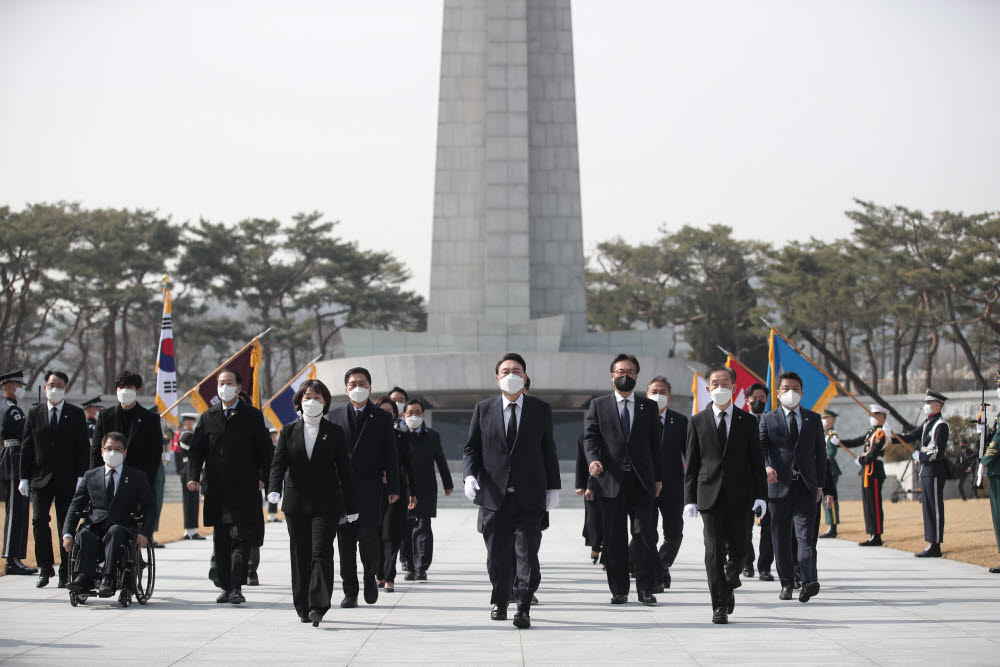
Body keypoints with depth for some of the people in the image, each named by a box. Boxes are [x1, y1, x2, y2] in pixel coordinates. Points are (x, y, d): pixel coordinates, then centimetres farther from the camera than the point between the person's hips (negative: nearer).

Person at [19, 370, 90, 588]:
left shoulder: (76, 414, 5)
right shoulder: (34, 413, 9)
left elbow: (83, 448, 3)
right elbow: (26, 447, 8)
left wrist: (81, 477, -6)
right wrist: (24, 477, 1)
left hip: (67, 480, -1)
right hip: (40, 478, 1)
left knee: (66, 525, 2)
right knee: (39, 521, -7)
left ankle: (65, 572, 9)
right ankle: (45, 568, 7)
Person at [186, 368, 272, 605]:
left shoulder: (253, 416, 4)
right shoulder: (207, 418, 11)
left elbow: (265, 450, 4)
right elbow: (196, 450, 8)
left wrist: (262, 477, -6)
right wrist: (193, 476, -7)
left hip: (245, 490, -3)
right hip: (217, 490, 3)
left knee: (241, 538, -10)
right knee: (221, 541, 8)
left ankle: (237, 588, -11)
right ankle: (225, 587, 16)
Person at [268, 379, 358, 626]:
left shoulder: (335, 432, 5)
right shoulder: (288, 431, 9)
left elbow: (344, 469, 6)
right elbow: (279, 463, 0)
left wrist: (351, 506, 4)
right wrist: (274, 488, -20)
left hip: (326, 503, -2)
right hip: (296, 502, 2)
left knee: (322, 552, -13)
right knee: (300, 556, 6)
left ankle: (319, 606, -17)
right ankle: (303, 607, 16)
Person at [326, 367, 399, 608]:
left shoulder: (382, 418, 9)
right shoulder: (334, 416, 12)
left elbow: (390, 455, 7)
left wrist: (393, 488, 0)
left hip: (370, 488, -2)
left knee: (368, 537, -11)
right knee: (345, 542, 2)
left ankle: (370, 577, 15)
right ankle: (350, 592, 10)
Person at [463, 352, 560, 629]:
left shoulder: (541, 409, 7)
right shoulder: (483, 409, 7)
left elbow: (548, 450, 9)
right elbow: (471, 448, 7)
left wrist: (553, 487, 6)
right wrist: (469, 475, -11)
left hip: (529, 495, -1)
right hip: (495, 494, 1)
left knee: (528, 552, -6)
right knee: (496, 553, 8)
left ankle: (523, 608, -3)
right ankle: (499, 601, 27)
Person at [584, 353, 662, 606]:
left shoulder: (648, 407, 13)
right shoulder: (598, 405, 10)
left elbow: (655, 444, 13)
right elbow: (590, 437, 1)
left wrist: (658, 478, 8)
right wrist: (593, 460, -19)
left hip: (641, 481, 0)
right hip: (611, 481, 0)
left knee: (645, 534, -7)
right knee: (614, 538, 3)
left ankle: (645, 590, 0)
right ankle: (619, 590, 10)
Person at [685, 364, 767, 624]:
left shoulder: (747, 421, 8)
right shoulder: (697, 422, 7)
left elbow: (757, 461, 7)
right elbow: (691, 464, 5)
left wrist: (760, 495, -2)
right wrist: (689, 499, -2)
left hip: (739, 495, 1)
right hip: (710, 495, -1)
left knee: (739, 549, 5)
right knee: (714, 550, -6)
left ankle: (729, 585, 34)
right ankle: (720, 605, -2)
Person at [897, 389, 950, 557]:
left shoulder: (941, 425, -13)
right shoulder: (927, 423, 15)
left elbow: (938, 453, -18)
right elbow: (910, 437, 13)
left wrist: (920, 456, -10)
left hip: (935, 472, -9)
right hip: (926, 471, 9)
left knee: (935, 508, -6)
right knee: (928, 507, 11)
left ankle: (935, 547, -4)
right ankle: (932, 544, 16)